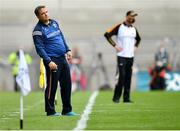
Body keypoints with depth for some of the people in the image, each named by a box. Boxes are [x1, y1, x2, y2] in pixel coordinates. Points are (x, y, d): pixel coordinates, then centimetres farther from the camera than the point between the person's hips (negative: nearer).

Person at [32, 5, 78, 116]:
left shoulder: (54, 23, 13)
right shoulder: (38, 30, -9)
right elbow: (40, 48, -14)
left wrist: (68, 50, 13)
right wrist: (49, 62, -22)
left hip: (63, 58, 7)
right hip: (52, 60, -7)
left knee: (67, 84, 8)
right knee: (52, 86, -5)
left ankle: (67, 110, 16)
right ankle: (50, 111, 4)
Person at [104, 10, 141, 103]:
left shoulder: (134, 29, 13)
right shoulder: (119, 27, -5)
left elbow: (138, 39, 32)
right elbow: (107, 34, -7)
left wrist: (135, 46, 15)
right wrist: (115, 45, -10)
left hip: (131, 56, 6)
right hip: (121, 56, -6)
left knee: (128, 77, 5)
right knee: (122, 76, -12)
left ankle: (126, 98, 9)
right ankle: (116, 97, -4)